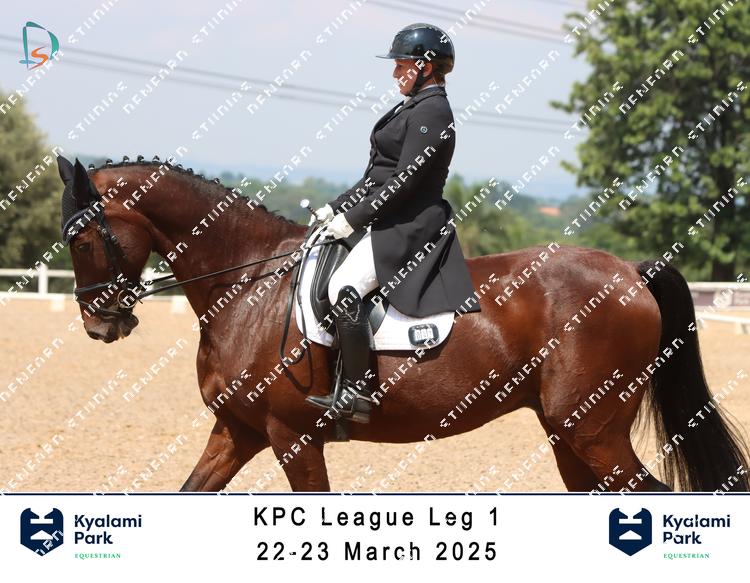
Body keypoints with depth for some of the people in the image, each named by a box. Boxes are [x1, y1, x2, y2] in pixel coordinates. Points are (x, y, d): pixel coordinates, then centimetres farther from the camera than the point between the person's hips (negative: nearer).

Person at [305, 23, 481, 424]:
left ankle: (358, 396, -24)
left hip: (410, 228, -11)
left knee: (344, 287, -26)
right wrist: (337, 208, 15)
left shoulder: (432, 112, -14)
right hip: (392, 224, 11)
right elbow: (379, 175, 22)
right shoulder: (414, 108, 18)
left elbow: (404, 181, -21)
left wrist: (353, 218, -18)